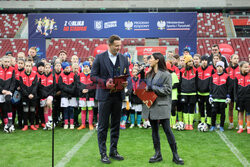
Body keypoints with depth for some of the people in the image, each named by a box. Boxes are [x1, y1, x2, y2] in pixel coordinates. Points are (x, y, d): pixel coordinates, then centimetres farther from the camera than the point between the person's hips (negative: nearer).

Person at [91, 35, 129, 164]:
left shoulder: (123, 59, 9)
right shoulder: (100, 58, -3)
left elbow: (127, 75, 15)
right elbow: (93, 76, -4)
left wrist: (126, 83, -7)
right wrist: (105, 83, -19)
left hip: (118, 95, 4)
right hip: (105, 95, -4)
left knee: (116, 124, 11)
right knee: (103, 125, 2)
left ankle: (113, 151, 24)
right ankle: (103, 153, 11)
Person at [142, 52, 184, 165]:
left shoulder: (166, 74, -7)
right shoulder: (149, 74, 14)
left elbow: (167, 90, -13)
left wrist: (152, 88, -14)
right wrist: (145, 90, 0)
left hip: (162, 106, -7)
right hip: (151, 106, 7)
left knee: (167, 130, -4)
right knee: (154, 130, 10)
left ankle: (175, 155, 6)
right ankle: (158, 154, 19)